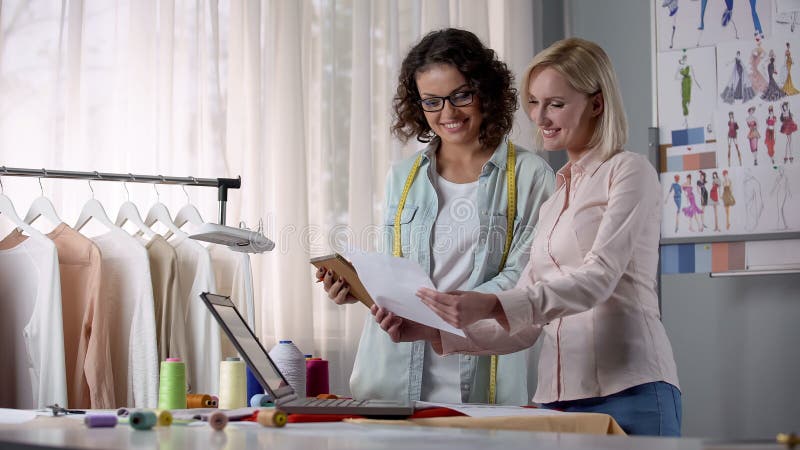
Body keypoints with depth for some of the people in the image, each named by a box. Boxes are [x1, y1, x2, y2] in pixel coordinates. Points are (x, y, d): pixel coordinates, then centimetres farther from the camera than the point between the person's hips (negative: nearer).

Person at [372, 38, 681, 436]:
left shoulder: (628, 172, 1)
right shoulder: (553, 200, 21)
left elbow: (599, 277, -14)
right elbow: (526, 325, 16)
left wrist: (492, 306, -25)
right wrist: (435, 330, 1)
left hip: (628, 394, -6)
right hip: (557, 398, 6)